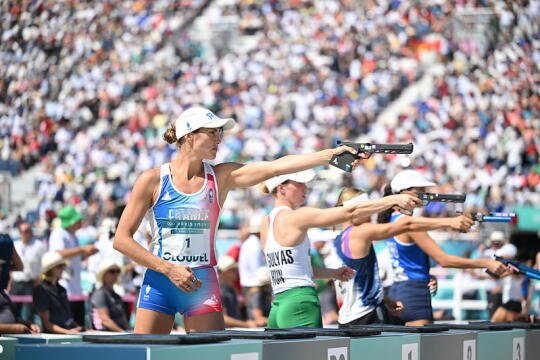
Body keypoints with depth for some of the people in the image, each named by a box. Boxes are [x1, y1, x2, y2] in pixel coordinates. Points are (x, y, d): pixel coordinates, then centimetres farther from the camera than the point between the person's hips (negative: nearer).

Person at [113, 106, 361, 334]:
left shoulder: (220, 177, 3)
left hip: (202, 286, 2)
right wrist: (169, 269, -12)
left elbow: (276, 167, -7)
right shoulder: (153, 180, -4)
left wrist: (331, 154, -17)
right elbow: (121, 239, -4)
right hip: (159, 283, -2)